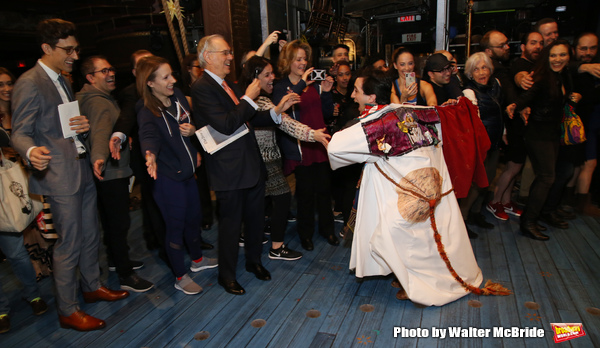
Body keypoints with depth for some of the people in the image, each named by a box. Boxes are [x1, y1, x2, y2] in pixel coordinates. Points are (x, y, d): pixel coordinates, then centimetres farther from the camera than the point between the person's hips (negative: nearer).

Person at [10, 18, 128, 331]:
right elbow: (20, 133, -15)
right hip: (60, 175, -9)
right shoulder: (29, 83, -13)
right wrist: (32, 152, -38)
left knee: (90, 235, 18)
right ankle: (67, 311, 16)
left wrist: (83, 125, 0)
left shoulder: (63, 81, 15)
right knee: (69, 244, 0)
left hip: (83, 170, 9)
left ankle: (92, 287, 36)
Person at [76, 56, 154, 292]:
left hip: (111, 172, 11)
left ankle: (116, 259, 38)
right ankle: (125, 275, 5)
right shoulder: (98, 102, -20)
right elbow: (100, 133, -38)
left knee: (111, 221, 22)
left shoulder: (103, 99, 14)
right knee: (119, 223, -4)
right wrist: (99, 157, -54)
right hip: (110, 173, -11)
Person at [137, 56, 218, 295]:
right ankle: (180, 277, 25)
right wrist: (151, 155, -57)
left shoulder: (178, 97, 2)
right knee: (176, 226, 5)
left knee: (194, 216, 21)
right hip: (168, 179, -7)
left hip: (187, 172, 7)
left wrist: (192, 130, -9)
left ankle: (197, 259, 45)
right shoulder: (147, 114, -18)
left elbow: (193, 124, 14)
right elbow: (149, 137, -36)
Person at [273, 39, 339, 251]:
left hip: (320, 144, 4)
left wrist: (326, 92, -4)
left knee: (324, 188, 9)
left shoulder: (314, 84, 12)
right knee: (305, 192, 2)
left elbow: (328, 114, 12)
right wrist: (301, 84, -24)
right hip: (299, 148, -4)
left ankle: (326, 228, 28)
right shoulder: (281, 87, -1)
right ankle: (306, 232, 21)